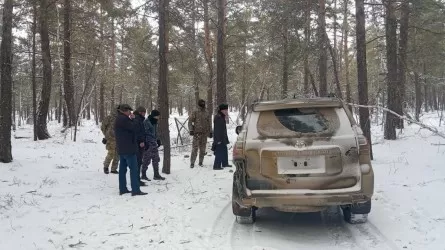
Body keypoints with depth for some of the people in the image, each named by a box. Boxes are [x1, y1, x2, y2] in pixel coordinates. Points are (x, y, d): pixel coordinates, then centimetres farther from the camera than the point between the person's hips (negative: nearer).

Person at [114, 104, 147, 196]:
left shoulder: (118, 119, 16)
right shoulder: (123, 119, -17)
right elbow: (134, 128, -20)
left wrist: (131, 119, 5)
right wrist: (132, 119, -4)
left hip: (122, 149, 10)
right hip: (128, 149, -10)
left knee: (123, 169, 11)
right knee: (134, 169, -8)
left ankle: (122, 189, 15)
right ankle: (135, 190, -9)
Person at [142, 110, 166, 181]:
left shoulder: (154, 122, 13)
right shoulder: (146, 122, -14)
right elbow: (144, 133, -17)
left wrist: (158, 140, 18)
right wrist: (145, 143, -19)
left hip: (154, 144, 9)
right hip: (148, 144, -9)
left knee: (156, 159, 11)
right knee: (146, 160, -2)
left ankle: (156, 175, 20)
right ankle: (143, 175, 10)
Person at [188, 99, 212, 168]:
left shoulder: (206, 113, 13)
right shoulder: (195, 113, 0)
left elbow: (208, 123, 21)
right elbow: (190, 121, -4)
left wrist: (210, 132, 17)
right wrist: (191, 130, -15)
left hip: (204, 134, 4)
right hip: (197, 133, -4)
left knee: (203, 149, 7)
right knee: (195, 149, -7)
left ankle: (200, 162, 18)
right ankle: (192, 163, -1)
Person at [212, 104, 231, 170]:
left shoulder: (222, 117, 14)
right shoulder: (218, 118, -18)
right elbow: (217, 130, -22)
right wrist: (218, 140, -24)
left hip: (223, 138, 11)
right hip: (219, 139, -10)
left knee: (224, 151, 18)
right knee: (219, 152, -9)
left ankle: (225, 163, 30)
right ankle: (216, 166, -6)